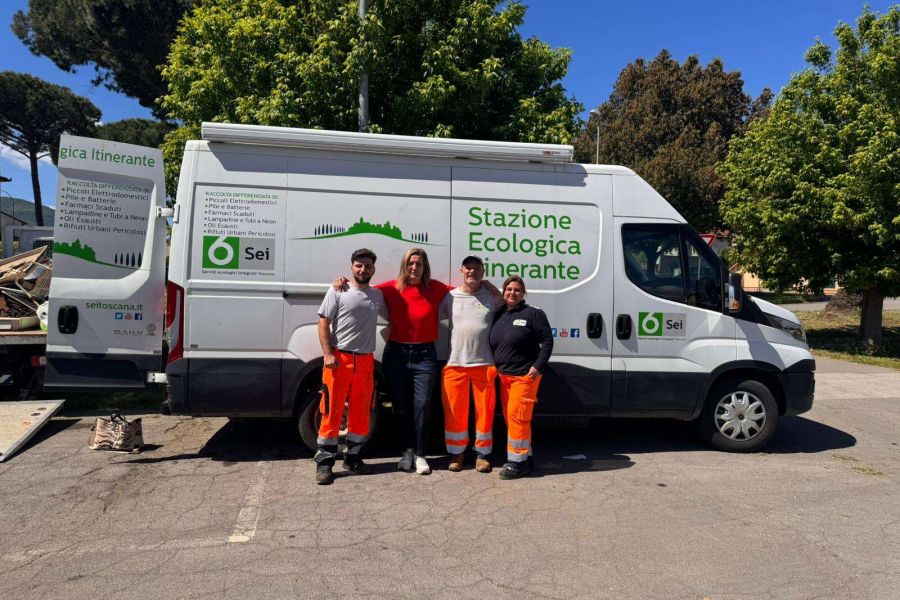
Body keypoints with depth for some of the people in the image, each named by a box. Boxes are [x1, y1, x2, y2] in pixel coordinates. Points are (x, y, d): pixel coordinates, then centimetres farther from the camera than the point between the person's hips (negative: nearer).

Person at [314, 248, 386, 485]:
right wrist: (328, 354, -13)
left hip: (365, 361, 5)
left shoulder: (378, 295, 12)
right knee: (332, 412, -2)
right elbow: (323, 323, -3)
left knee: (361, 413, 10)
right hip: (339, 359, -4)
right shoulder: (338, 292, -1)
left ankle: (353, 457, 24)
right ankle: (324, 463, 7)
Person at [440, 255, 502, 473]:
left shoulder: (491, 296, 5)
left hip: (484, 364, 0)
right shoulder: (450, 297, 7)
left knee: (484, 410, 6)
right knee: (454, 411, 7)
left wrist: (498, 296, -1)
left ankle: (482, 453, 23)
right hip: (455, 364, 1)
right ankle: (457, 452, 24)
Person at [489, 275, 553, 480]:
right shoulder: (498, 315, 12)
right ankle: (524, 457, 25)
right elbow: (492, 345, 18)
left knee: (516, 416, -10)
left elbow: (547, 340, -7)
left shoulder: (533, 314, -5)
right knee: (509, 417, 12)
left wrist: (538, 366, -15)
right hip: (503, 375, 7)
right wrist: (495, 368, 9)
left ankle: (518, 461, -1)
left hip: (525, 375, -7)